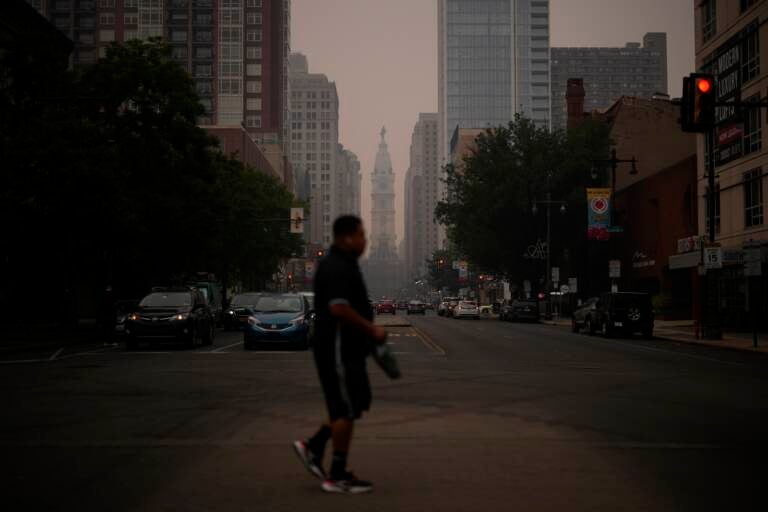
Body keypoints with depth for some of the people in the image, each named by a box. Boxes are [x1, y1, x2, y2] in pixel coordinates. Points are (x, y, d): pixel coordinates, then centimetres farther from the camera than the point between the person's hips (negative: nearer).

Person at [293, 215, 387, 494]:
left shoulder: (343, 263, 15)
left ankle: (312, 447, 19)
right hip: (338, 349, -10)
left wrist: (367, 330, 18)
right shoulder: (336, 267, -18)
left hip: (347, 348, 10)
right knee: (347, 410, -3)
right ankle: (338, 477, 6)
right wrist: (371, 329, -19)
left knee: (353, 405, 15)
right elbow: (339, 308, -28)